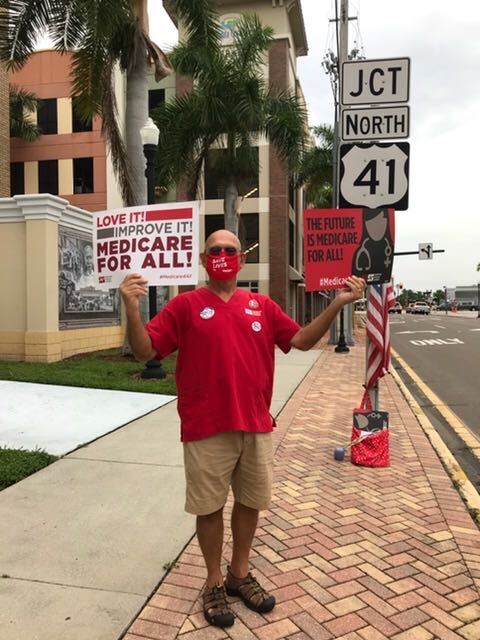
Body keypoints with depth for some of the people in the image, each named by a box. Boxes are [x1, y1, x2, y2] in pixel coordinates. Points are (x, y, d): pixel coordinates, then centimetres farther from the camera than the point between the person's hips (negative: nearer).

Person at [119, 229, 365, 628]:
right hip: (207, 430, -3)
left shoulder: (262, 305, 7)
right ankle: (215, 583, 33)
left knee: (250, 502, 17)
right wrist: (132, 308, -25)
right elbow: (145, 351, -8)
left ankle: (240, 573, 39)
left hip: (256, 426, 4)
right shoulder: (185, 305, -3)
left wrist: (338, 303, -3)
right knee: (210, 507, 10)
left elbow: (302, 340, 7)